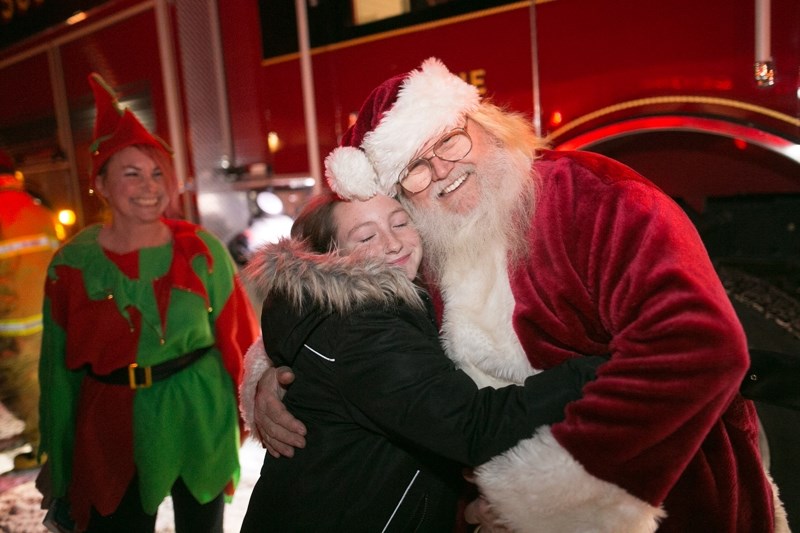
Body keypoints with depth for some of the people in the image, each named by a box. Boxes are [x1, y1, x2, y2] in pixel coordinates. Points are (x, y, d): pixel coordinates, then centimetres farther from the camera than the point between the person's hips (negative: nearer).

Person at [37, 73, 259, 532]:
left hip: (198, 418, 0)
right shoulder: (73, 263, -6)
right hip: (111, 428, 1)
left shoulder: (200, 249, -8)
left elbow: (236, 336, -2)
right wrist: (60, 460, 7)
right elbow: (59, 365, 2)